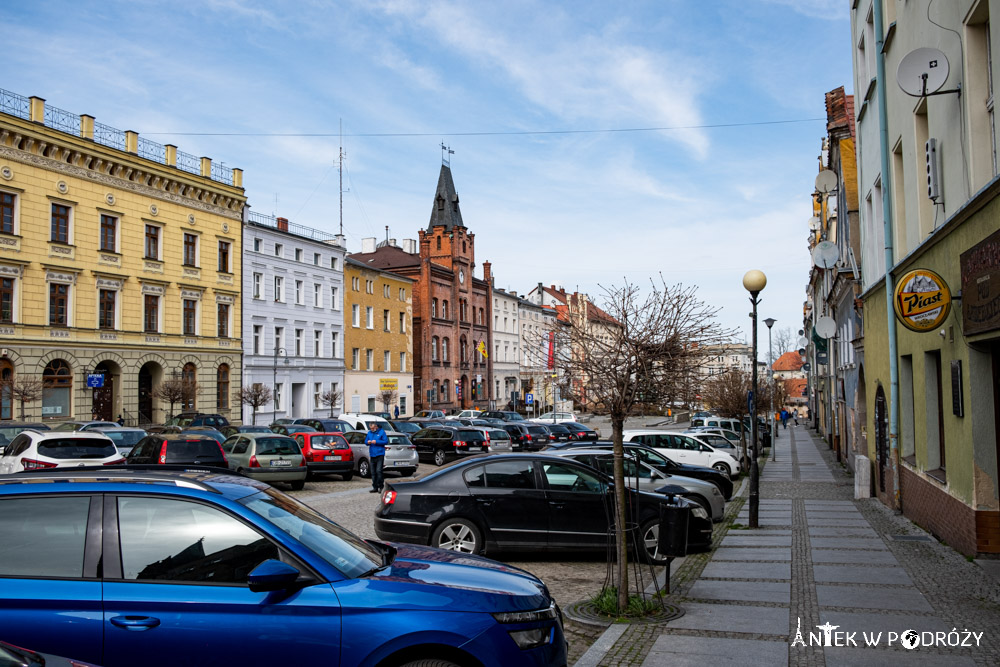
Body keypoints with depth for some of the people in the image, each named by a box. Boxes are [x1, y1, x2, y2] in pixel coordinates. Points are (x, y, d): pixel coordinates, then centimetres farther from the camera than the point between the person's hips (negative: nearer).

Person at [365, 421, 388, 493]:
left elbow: (386, 441, -6)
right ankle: (375, 487, 14)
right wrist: (368, 442, -6)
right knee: (373, 473, 7)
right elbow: (365, 441, 18)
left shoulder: (381, 432, -2)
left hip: (379, 455, -6)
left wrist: (376, 442, -15)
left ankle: (380, 486, -6)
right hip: (372, 455, 6)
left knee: (378, 471, -14)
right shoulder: (369, 433, 13)